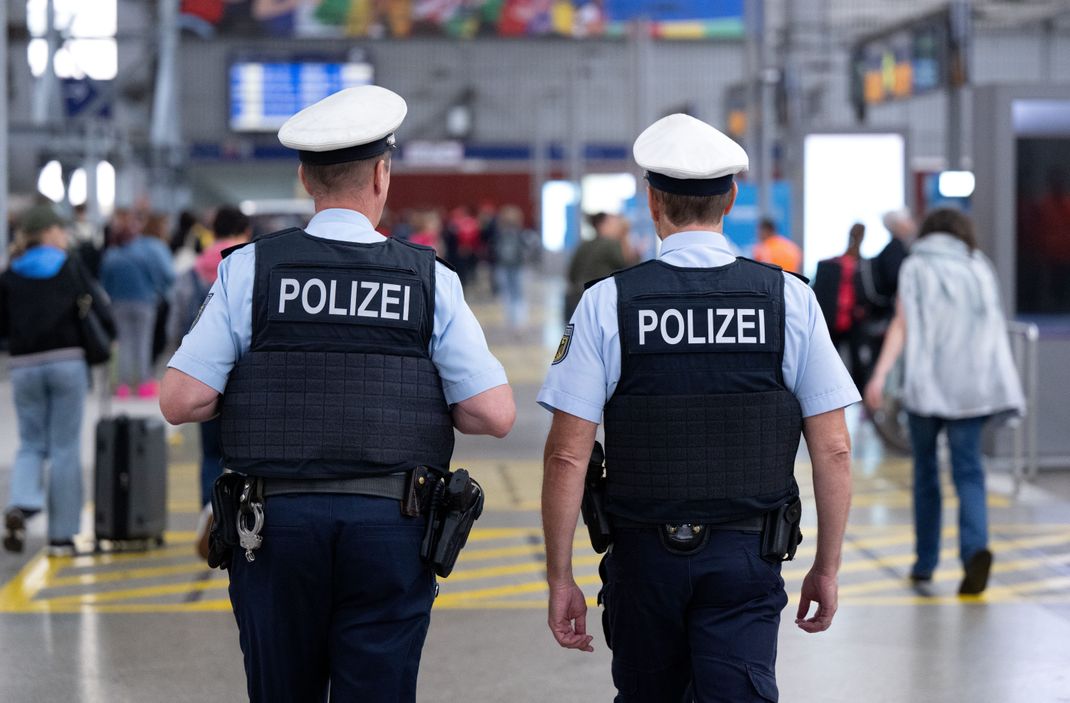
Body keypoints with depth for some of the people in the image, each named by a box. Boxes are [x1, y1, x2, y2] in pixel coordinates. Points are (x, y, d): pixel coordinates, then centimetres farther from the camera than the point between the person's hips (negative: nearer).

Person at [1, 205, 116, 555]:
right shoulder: (70, 267, -3)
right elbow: (97, 309, -6)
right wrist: (109, 332, 14)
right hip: (67, 362, -2)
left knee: (31, 444, 14)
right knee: (65, 448, 5)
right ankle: (61, 535, 7)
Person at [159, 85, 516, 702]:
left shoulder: (251, 269, -1)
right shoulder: (430, 281, -1)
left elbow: (183, 401, -6)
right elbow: (495, 414, -3)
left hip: (276, 519, 1)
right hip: (391, 527, -1)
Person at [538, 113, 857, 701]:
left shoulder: (607, 303, -5)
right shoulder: (789, 299, -3)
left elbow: (567, 456, -8)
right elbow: (833, 451, -3)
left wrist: (560, 578, 0)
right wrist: (826, 569, 8)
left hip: (644, 557, 1)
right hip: (746, 558, 0)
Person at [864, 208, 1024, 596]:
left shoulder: (916, 268, 5)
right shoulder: (979, 267, 14)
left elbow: (902, 324, -7)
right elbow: (992, 327, 16)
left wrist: (880, 374, -14)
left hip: (927, 383, -1)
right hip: (972, 386, 1)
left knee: (925, 472, 12)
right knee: (968, 472, 0)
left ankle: (925, 565, 16)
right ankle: (975, 547, -25)